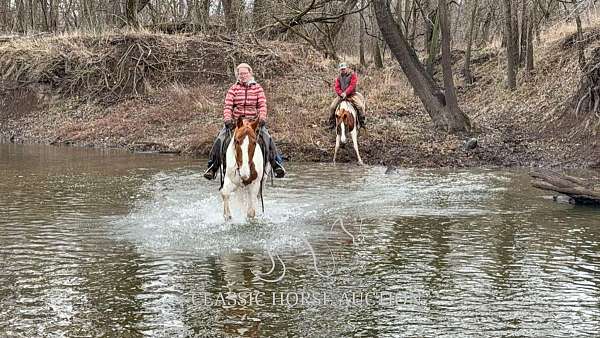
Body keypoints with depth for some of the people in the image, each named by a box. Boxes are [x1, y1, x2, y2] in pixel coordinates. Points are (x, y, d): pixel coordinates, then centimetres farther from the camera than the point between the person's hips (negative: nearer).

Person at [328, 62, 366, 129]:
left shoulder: (352, 75, -2)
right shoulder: (339, 78, 11)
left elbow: (352, 85, -12)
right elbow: (336, 87, 5)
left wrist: (346, 93, -20)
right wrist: (341, 93, -15)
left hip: (351, 94, -3)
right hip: (341, 95, 3)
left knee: (360, 106, -20)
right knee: (332, 107, -10)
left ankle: (362, 122, -5)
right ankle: (332, 123, 4)